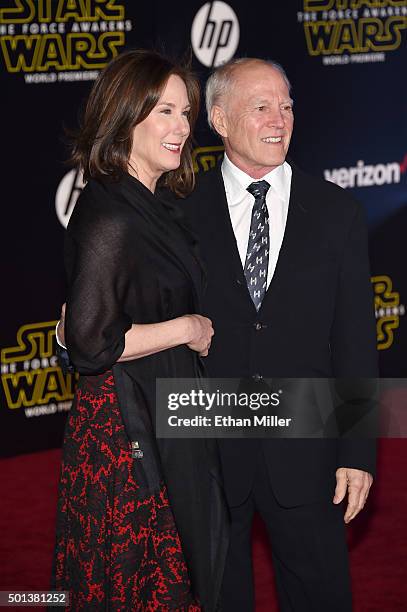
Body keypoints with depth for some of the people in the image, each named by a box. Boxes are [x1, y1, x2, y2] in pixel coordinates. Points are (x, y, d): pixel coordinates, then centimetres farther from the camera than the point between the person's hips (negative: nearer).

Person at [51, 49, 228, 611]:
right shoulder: (110, 217, -20)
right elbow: (90, 342, -24)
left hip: (165, 416, 10)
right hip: (127, 426, -10)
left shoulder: (151, 207, 10)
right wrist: (187, 328, -15)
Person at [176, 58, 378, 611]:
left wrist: (357, 452, -4)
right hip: (206, 446, -1)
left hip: (305, 452, 1)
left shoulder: (336, 212, 2)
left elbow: (355, 338, 1)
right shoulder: (181, 212, -2)